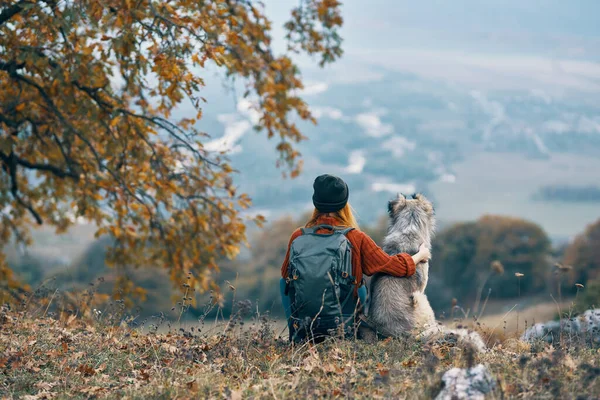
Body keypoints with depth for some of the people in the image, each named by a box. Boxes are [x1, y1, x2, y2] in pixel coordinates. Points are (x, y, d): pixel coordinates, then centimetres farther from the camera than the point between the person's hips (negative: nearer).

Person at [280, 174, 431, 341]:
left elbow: (286, 274, 13)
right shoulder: (356, 238, -9)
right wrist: (421, 255, 21)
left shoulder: (297, 237, -4)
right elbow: (396, 266, 0)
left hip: (301, 333, 1)